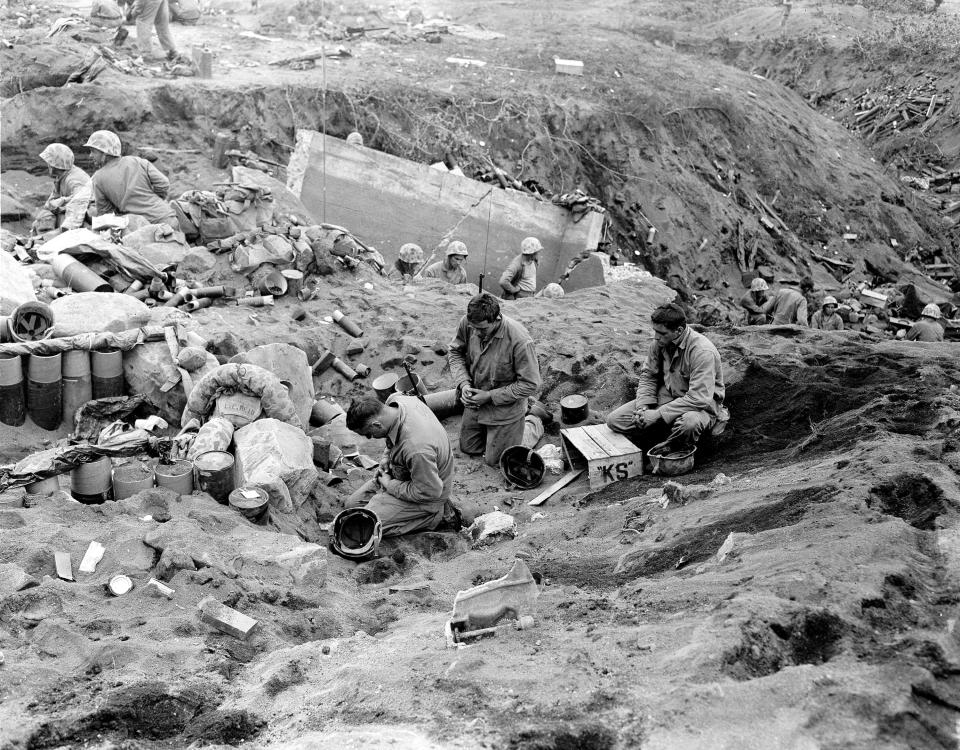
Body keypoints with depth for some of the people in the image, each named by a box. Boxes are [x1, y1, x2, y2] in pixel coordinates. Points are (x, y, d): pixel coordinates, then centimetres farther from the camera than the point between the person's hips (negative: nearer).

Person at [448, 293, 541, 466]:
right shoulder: (467, 323, -20)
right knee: (468, 448, 21)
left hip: (505, 409, -5)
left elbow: (529, 385, -25)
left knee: (494, 460, 12)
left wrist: (490, 397, -23)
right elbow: (455, 352, -1)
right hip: (475, 402, 5)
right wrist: (463, 383, -17)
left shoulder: (520, 341, -35)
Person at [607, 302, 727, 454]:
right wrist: (642, 407, -11)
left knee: (688, 424, -43)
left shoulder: (703, 351, -28)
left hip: (701, 404, -6)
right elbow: (648, 375, 7)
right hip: (667, 396, 6)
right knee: (614, 420, -8)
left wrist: (658, 414, -29)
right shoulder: (660, 342, -7)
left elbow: (699, 398, -32)